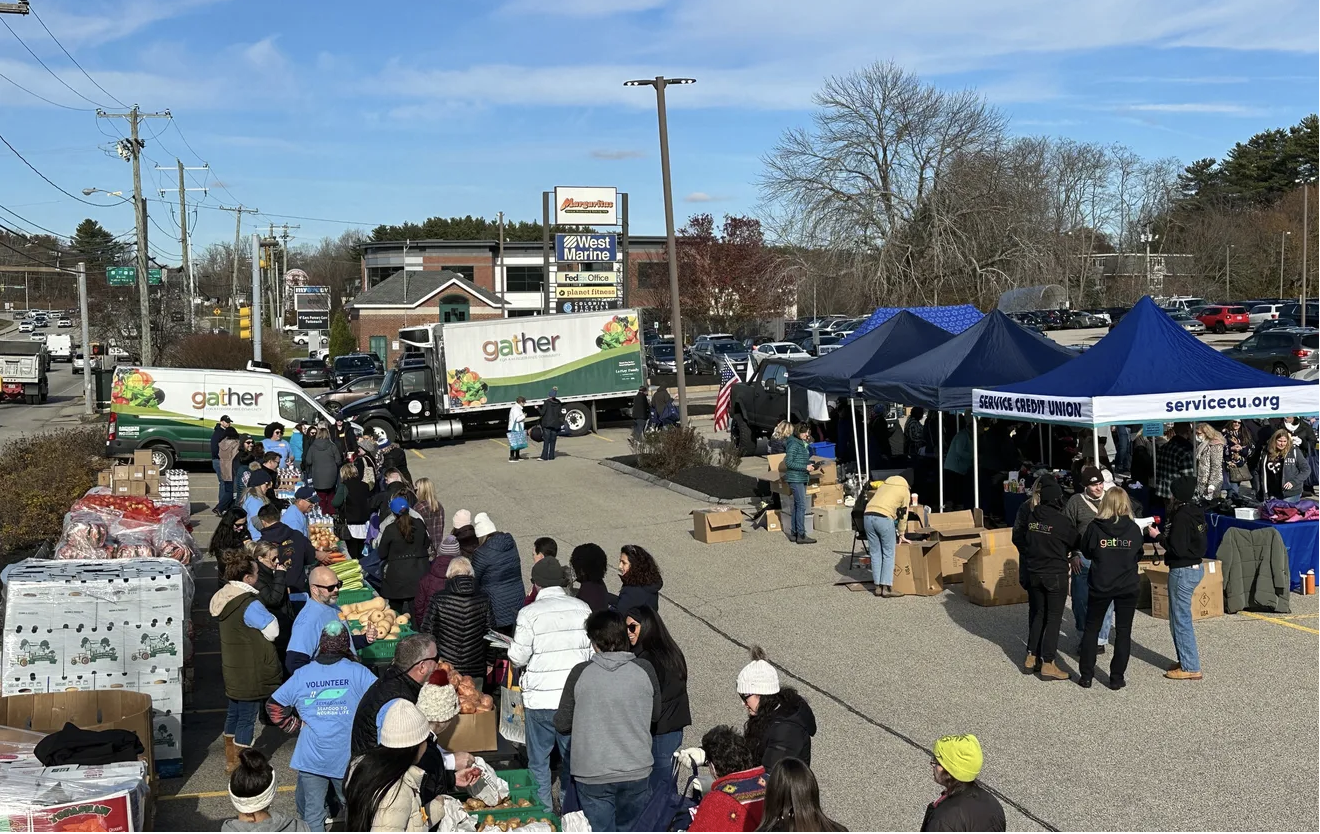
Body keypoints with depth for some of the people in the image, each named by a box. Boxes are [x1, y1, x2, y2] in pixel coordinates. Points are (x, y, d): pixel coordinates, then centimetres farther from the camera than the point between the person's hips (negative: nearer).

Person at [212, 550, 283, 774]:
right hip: (250, 674, -9)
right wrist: (270, 617, -2)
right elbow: (272, 630, -19)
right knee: (247, 718, 3)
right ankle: (240, 767, 11)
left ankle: (230, 760, 33)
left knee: (234, 713, 21)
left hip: (232, 670, 9)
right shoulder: (249, 605, -26)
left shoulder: (223, 597, 2)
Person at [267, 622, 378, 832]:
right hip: (347, 758, -1)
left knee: (312, 814, 12)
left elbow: (274, 706, 4)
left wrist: (297, 725, 13)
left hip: (311, 758, 1)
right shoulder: (358, 673, -8)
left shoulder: (301, 675, -1)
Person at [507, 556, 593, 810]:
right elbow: (593, 650, 5)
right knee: (574, 758, 14)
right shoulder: (582, 608, -1)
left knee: (538, 761, 14)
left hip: (540, 700, -2)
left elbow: (518, 658, -7)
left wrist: (512, 647, 14)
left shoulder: (529, 613, -10)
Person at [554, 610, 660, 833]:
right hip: (636, 772, 2)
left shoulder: (581, 673, -11)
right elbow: (656, 715, 7)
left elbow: (562, 725, -4)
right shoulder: (644, 670, -8)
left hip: (593, 775, -2)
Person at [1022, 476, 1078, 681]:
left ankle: (1031, 658, 21)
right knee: (1053, 618, 2)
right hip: (1055, 575, -5)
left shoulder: (1031, 517, -3)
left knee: (1038, 614, 17)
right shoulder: (1062, 521, -17)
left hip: (1034, 573, 5)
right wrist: (1065, 553, 18)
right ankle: (1047, 664, 3)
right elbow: (1076, 543, -2)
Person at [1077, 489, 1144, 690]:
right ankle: (1117, 677, 12)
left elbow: (1086, 552, 2)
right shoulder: (1134, 529, -8)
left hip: (1100, 585, 0)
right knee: (1123, 631, 10)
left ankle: (1086, 676, 15)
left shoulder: (1095, 527, -11)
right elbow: (1138, 554, 7)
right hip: (1128, 587, 0)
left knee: (1091, 629, 13)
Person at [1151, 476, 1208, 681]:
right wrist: (1165, 534, 10)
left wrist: (1158, 536, -12)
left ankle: (1190, 668, 3)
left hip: (1182, 571, -10)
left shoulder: (1181, 516, -20)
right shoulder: (1196, 513, 8)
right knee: (1181, 618, 19)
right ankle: (1187, 659, 26)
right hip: (1194, 567, 10)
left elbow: (1177, 548, -23)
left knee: (1180, 620, -2)